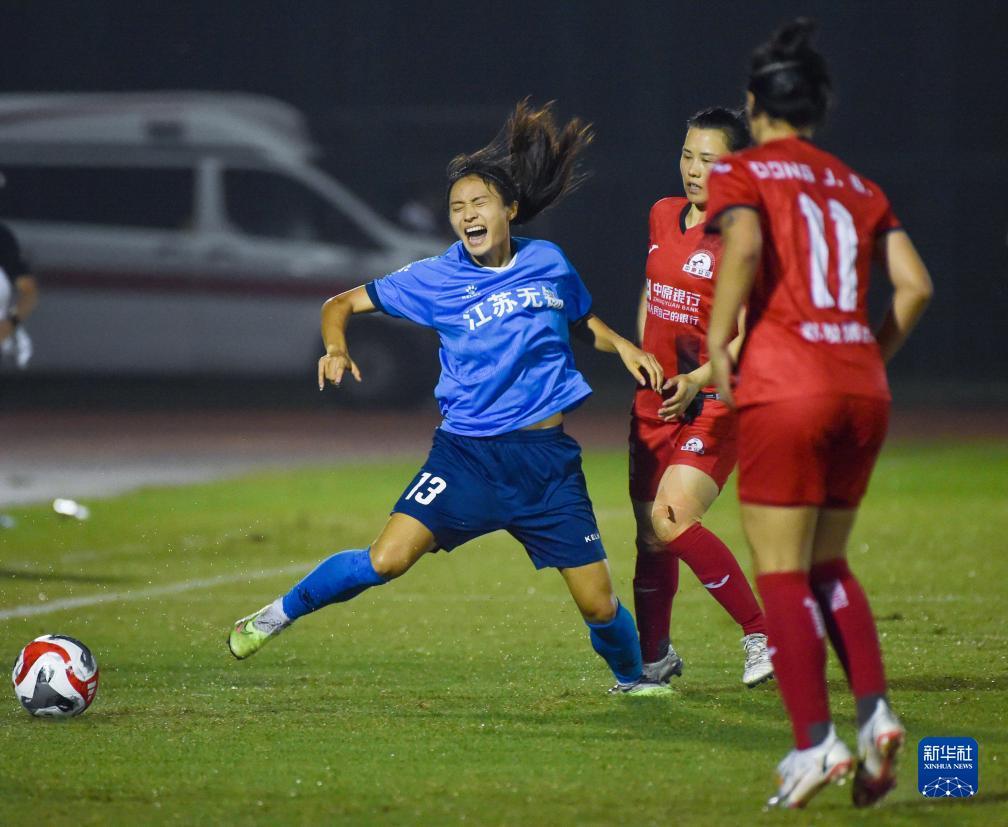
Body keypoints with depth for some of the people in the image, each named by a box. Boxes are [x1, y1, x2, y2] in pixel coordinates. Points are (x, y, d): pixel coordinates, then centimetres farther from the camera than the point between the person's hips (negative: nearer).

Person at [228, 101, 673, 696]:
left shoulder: (548, 262, 5)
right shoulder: (436, 279, -3)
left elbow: (583, 319, 26)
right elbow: (344, 303, 3)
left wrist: (623, 346, 8)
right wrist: (336, 347, -17)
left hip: (547, 455, 2)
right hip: (466, 451, -2)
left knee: (600, 606, 1)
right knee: (387, 558, -19)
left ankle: (632, 677, 34)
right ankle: (280, 614, 5)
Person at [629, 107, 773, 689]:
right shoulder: (664, 216, 9)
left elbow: (749, 335, -18)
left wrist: (698, 380, -30)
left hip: (715, 402, -7)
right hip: (656, 398, 7)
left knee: (673, 520, -22)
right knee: (649, 532, 9)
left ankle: (763, 633, -9)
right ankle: (655, 657, 25)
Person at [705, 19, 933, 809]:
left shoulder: (741, 173, 3)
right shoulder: (859, 187, 16)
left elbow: (745, 245, -18)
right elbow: (915, 284, 7)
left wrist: (718, 340, -9)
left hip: (784, 388, -5)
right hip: (864, 389, 5)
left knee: (782, 572, 0)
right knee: (828, 565, 16)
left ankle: (816, 740, -7)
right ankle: (875, 709, -2)